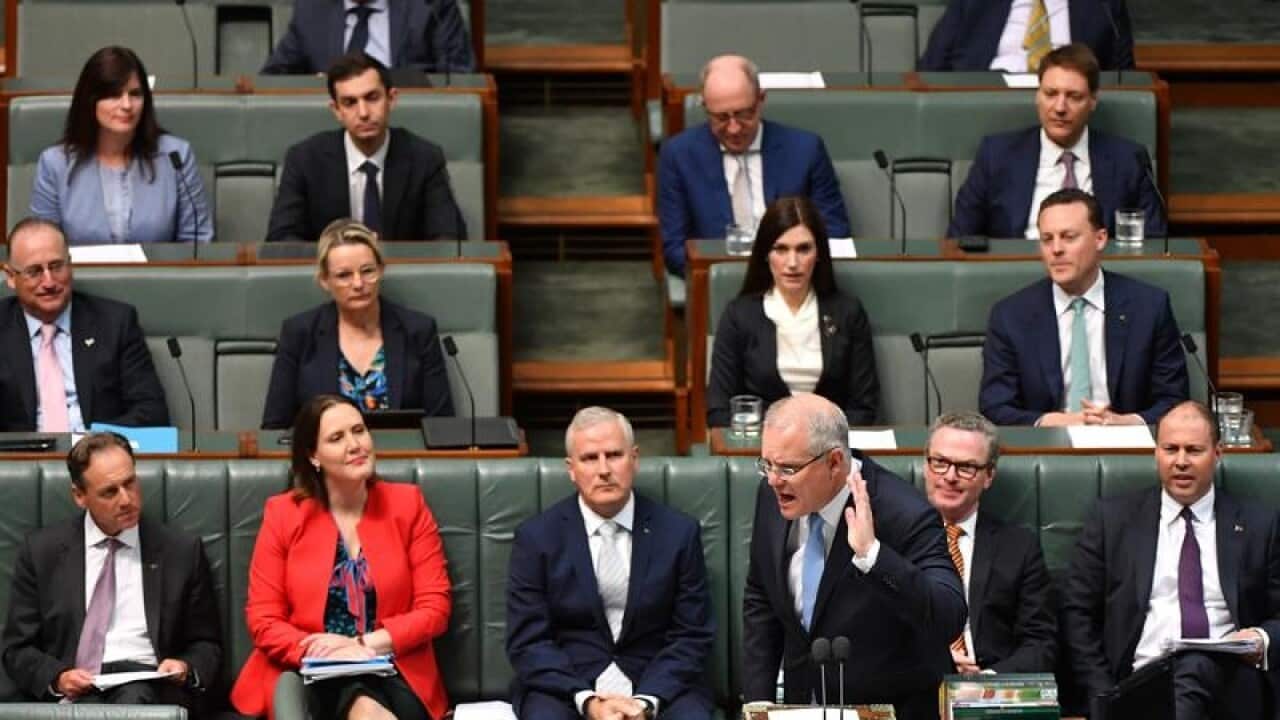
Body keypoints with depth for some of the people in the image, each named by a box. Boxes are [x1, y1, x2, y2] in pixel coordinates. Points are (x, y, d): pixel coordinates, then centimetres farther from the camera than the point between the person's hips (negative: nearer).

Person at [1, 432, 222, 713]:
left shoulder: (182, 551, 10)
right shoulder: (41, 551, 11)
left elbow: (207, 645, 16)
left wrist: (187, 669, -8)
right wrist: (57, 678, -10)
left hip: (150, 685, 0)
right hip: (74, 692, 0)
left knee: (134, 698, -37)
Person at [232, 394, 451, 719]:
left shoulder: (407, 504, 8)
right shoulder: (282, 514, 6)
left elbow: (435, 608, 4)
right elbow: (263, 619, 2)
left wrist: (367, 644, -11)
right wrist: (325, 652, -15)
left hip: (393, 673, 1)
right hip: (313, 677, -1)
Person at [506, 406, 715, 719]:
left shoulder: (679, 532, 4)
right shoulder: (536, 537, 2)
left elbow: (692, 637, 3)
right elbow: (527, 642, -1)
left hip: (659, 685, 1)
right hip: (565, 687, -1)